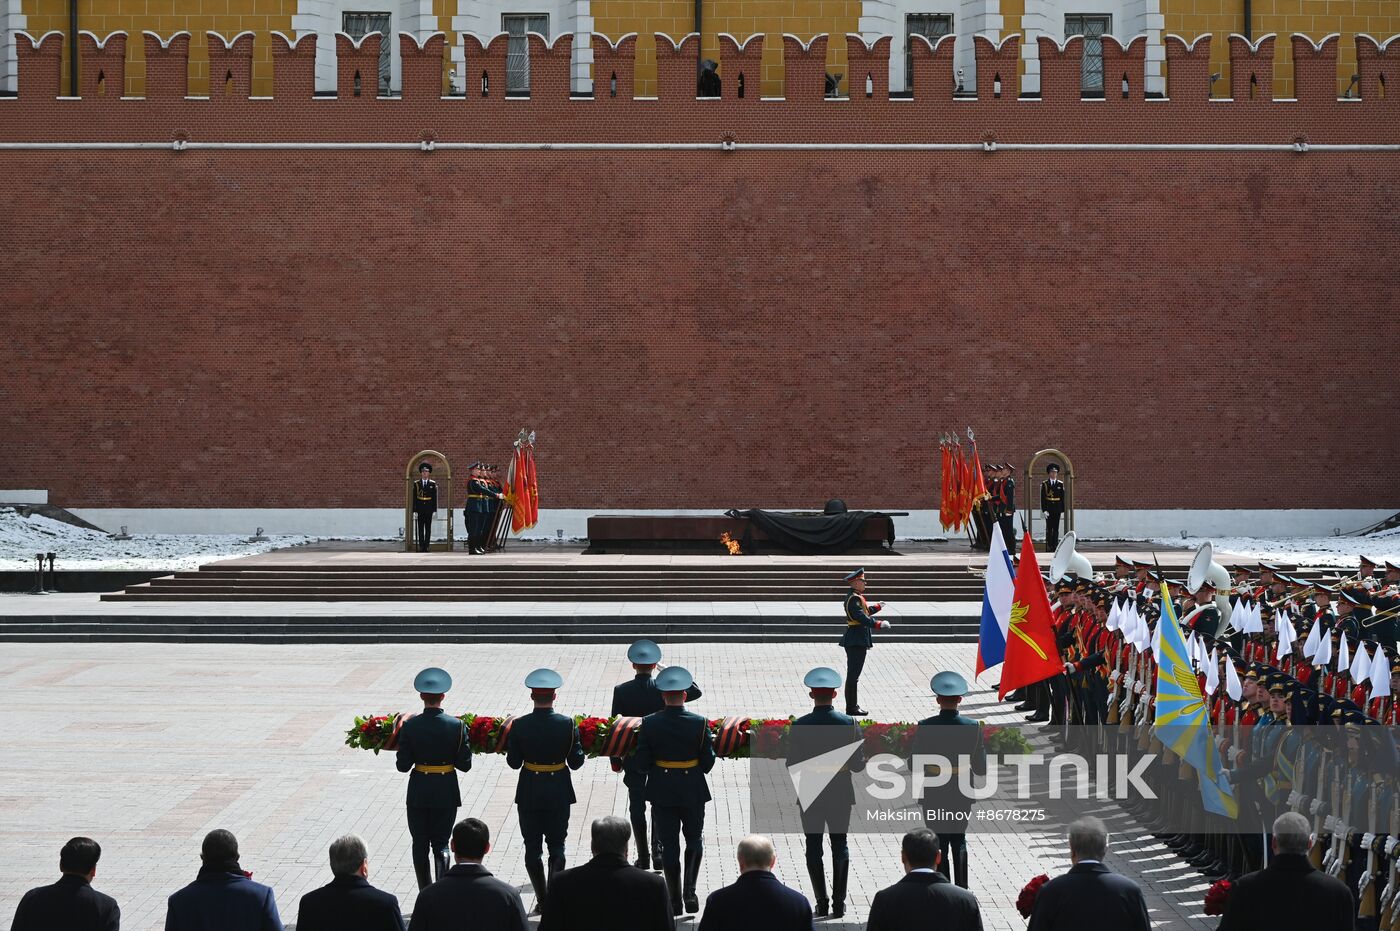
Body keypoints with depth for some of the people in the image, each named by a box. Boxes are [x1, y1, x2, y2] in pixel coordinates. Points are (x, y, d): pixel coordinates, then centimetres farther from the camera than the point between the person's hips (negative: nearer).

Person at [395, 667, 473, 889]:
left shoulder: (409, 725, -10)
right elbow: (465, 764, -8)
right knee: (441, 844, 8)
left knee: (420, 844, 12)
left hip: (418, 793, 0)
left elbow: (403, 766, -9)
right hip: (446, 793, 0)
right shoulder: (457, 725, -9)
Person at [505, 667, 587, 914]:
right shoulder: (568, 724, -11)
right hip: (559, 792, 0)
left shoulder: (519, 726, -11)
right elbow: (576, 762, -7)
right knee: (557, 846, 11)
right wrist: (577, 743, 10)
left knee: (532, 847, 10)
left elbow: (513, 762, -6)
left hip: (529, 793, 0)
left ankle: (542, 900, 9)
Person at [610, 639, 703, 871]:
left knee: (637, 807, 7)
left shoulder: (621, 691, -10)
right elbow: (695, 692, 1)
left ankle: (643, 858, 8)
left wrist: (615, 760, 2)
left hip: (633, 758, 0)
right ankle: (658, 852, 6)